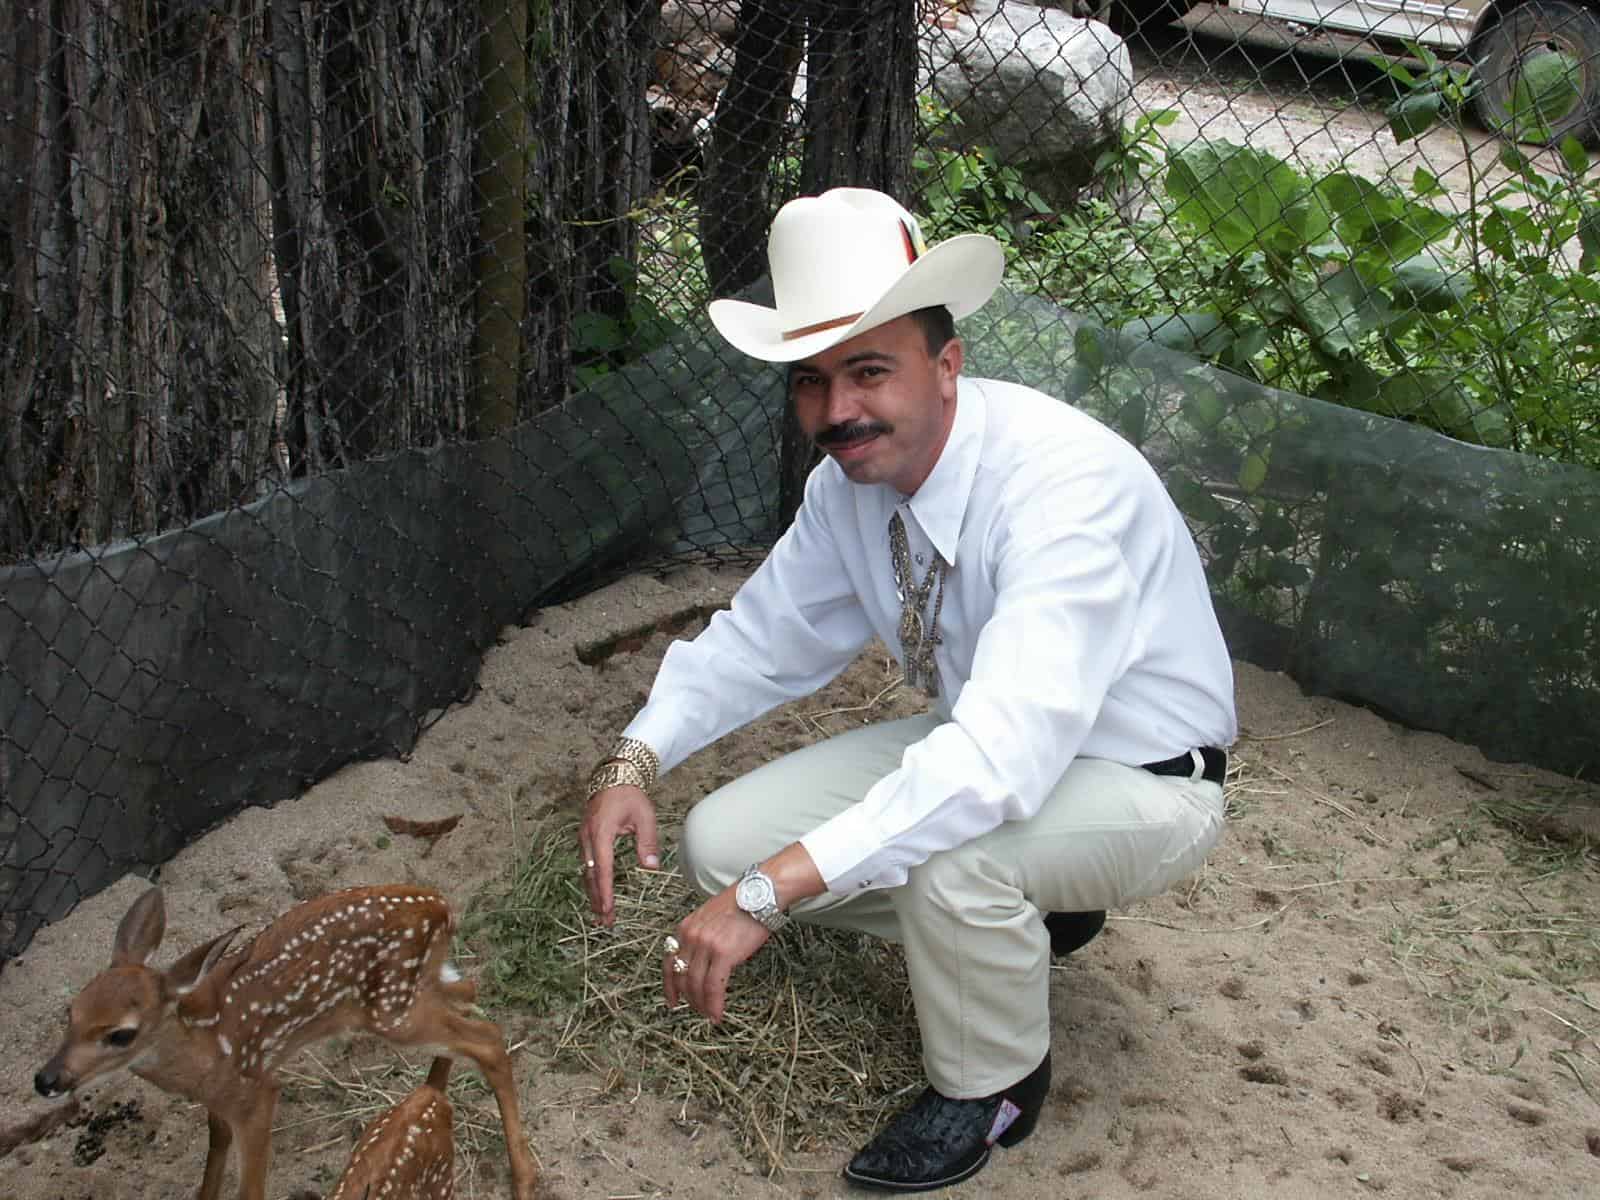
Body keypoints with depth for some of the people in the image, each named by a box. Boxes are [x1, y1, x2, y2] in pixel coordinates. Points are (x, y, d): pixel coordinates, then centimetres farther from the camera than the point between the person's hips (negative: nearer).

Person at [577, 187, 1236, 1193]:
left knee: (947, 856, -38)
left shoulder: (1063, 480, -34)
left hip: (1139, 783, -7)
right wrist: (637, 760, -14)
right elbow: (765, 635, 4)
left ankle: (993, 1086, -4)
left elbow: (1008, 751, -45)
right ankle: (1022, 913, 13)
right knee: (721, 843, -6)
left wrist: (770, 891, -47)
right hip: (979, 745, 7)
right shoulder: (853, 476, -10)